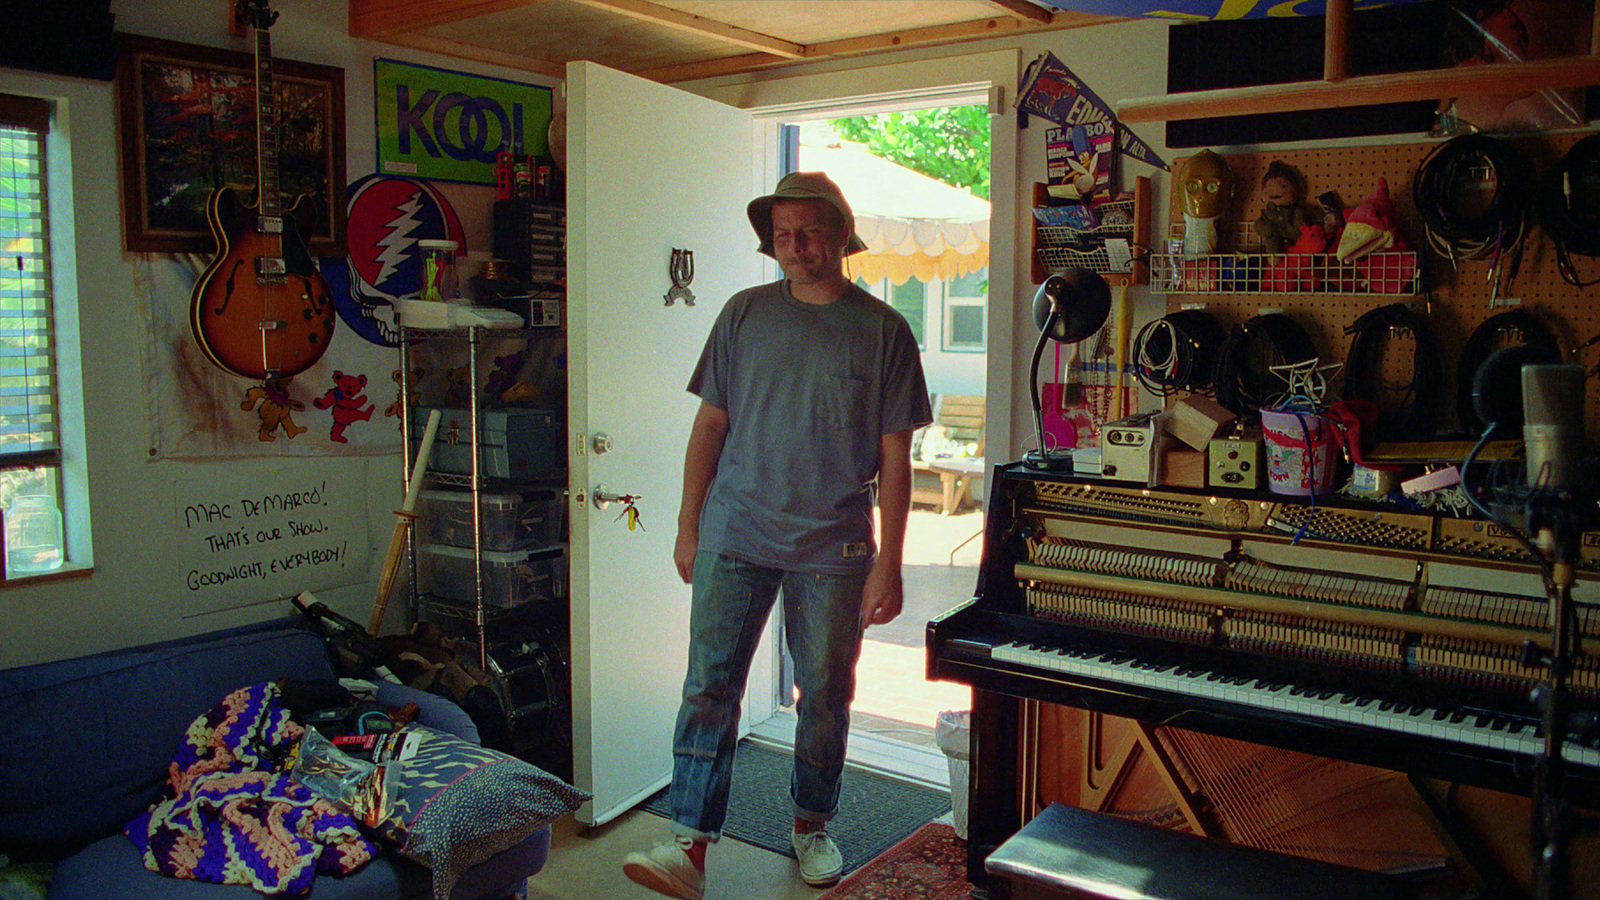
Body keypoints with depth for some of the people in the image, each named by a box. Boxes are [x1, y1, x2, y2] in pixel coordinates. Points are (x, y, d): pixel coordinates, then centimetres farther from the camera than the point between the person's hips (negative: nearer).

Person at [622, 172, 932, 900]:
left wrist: (888, 565, -5)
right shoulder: (745, 314, 4)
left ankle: (810, 826, 31)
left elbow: (894, 458, -2)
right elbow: (710, 424, 8)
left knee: (825, 695, 11)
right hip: (734, 538, 1)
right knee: (709, 688, -4)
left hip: (834, 548, -1)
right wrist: (689, 527, 6)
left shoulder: (883, 331, -1)